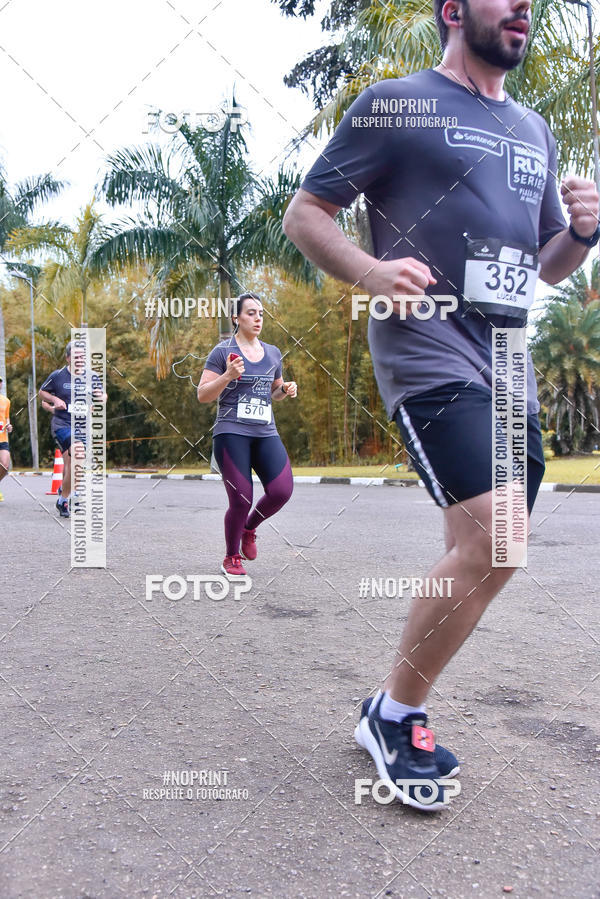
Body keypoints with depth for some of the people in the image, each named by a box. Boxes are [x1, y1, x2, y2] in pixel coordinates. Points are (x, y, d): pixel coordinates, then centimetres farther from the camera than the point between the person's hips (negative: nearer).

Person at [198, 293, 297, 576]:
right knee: (241, 500, -7)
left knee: (282, 491, -11)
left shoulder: (272, 353, 15)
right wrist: (228, 376, -19)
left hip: (266, 434, 5)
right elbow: (202, 395, -4)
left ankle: (249, 527, 22)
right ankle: (231, 558, 19)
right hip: (231, 434, -5)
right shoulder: (222, 351, -1)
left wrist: (286, 390, 6)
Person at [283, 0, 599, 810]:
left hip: (509, 368, 8)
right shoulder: (396, 103, 4)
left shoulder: (535, 132, 23)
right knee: (494, 542, -21)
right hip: (429, 352, -7)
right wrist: (370, 271, -18)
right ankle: (393, 716, 2)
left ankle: (398, 714, 23)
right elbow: (303, 213, 1)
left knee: (478, 558, 5)